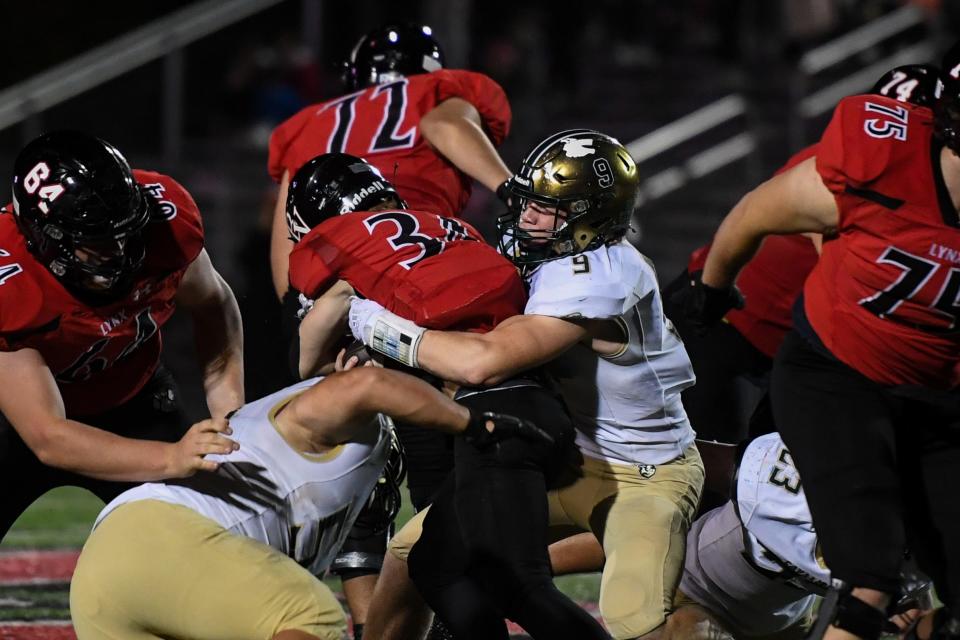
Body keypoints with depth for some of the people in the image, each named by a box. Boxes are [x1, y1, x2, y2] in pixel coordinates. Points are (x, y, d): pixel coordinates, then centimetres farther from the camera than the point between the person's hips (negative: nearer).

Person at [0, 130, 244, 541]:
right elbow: (47, 437, -37)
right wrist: (170, 459, -48)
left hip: (130, 396, 4)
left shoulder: (165, 216, -27)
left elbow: (211, 306, -3)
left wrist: (230, 411, -15)